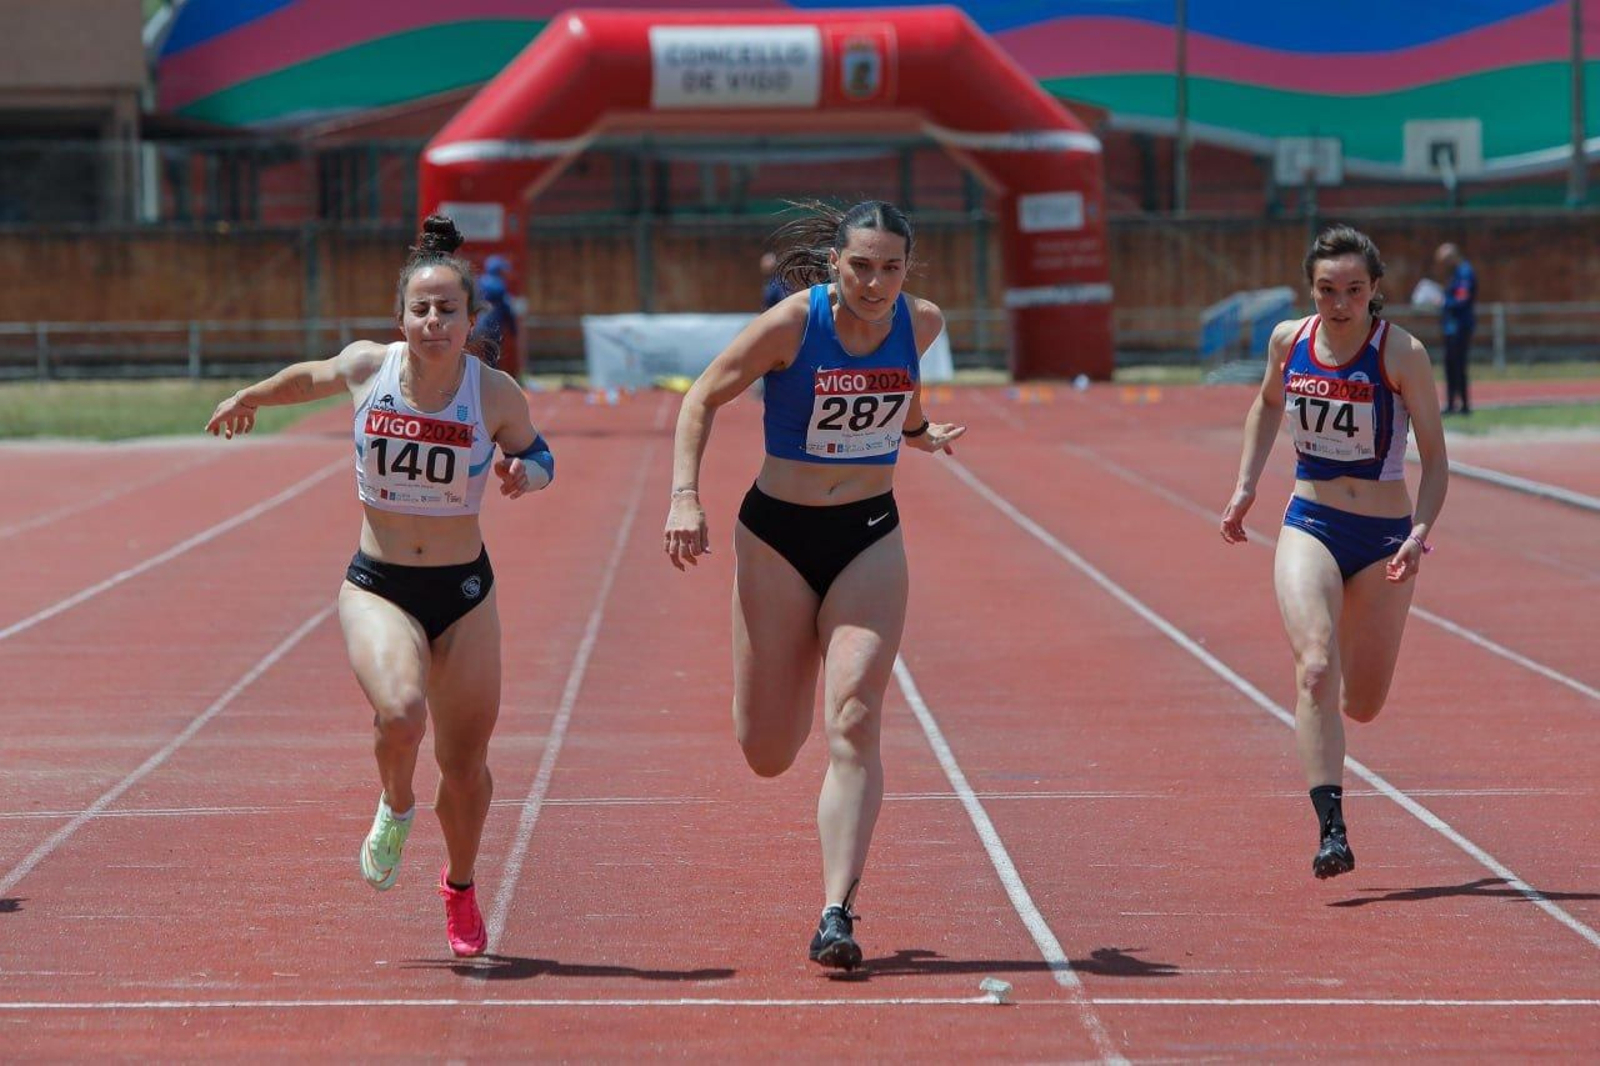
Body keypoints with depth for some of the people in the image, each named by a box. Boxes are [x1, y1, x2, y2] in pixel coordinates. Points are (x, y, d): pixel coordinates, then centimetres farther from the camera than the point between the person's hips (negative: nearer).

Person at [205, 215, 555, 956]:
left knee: (466, 767, 7)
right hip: (377, 586, -1)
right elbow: (314, 376, 15)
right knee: (400, 715, -29)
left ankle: (460, 891, 36)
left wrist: (524, 475, -14)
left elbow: (538, 456, 8)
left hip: (464, 592, 1)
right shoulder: (366, 368, -8)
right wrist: (251, 397, 29)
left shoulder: (496, 394, -10)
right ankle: (395, 808, 6)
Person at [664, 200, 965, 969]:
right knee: (767, 754, 4)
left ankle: (837, 912, -17)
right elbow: (703, 399, -8)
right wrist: (684, 496, -18)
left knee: (853, 724, -15)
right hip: (778, 534, -1)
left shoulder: (920, 323, -4)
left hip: (870, 538, 2)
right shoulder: (791, 325, -15)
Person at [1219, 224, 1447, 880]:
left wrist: (1421, 533, -24)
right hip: (1309, 528, 1)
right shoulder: (1289, 341, -2)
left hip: (1384, 537, -1)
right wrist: (1245, 488, 14)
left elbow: (1435, 459, -9)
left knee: (1361, 704, 9)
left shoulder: (1402, 354, -12)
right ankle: (1331, 831, -26)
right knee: (1315, 670, -23)